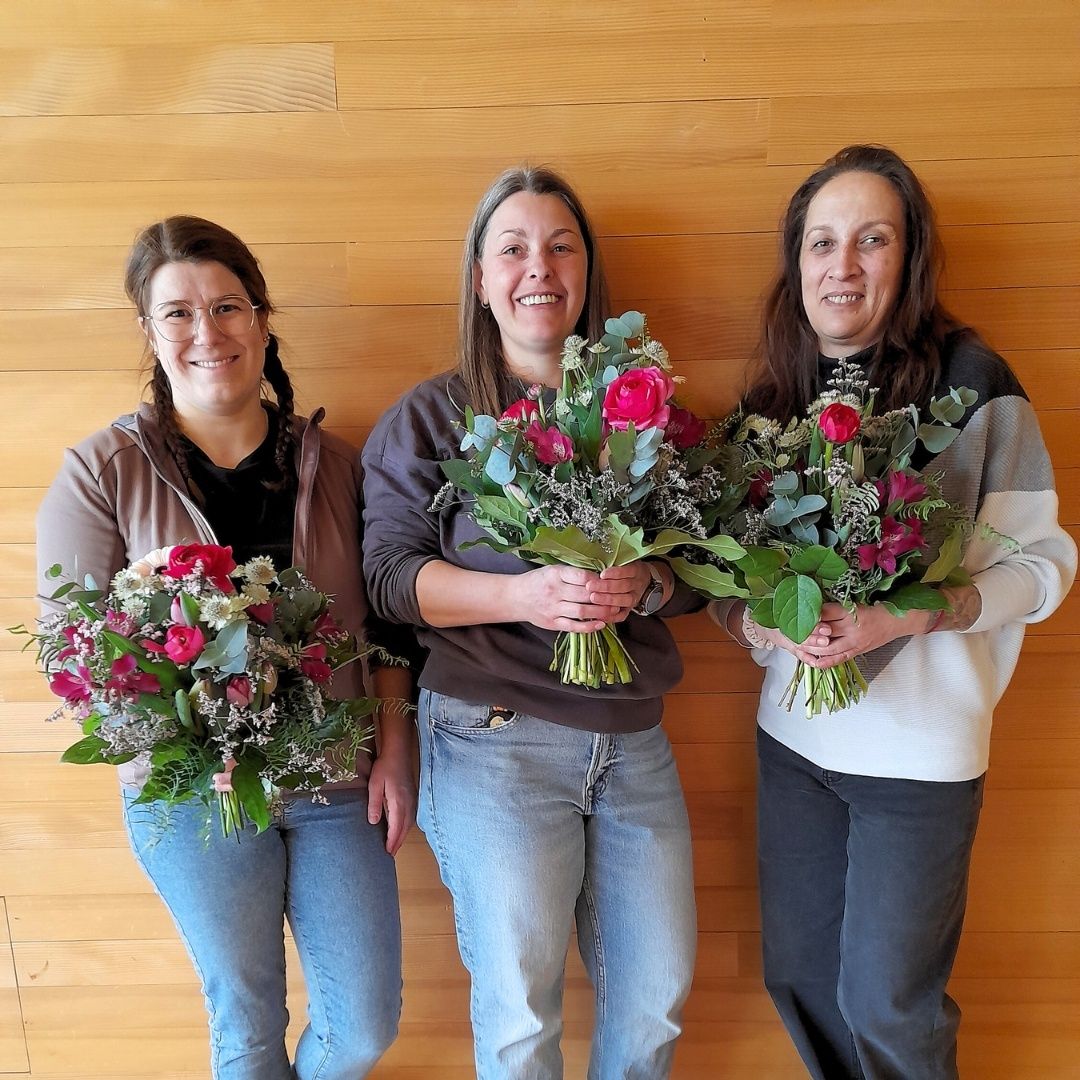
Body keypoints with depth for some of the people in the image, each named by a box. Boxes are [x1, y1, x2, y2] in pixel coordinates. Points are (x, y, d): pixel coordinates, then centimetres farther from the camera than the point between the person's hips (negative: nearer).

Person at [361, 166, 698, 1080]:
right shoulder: (428, 418, 0)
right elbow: (392, 574, -7)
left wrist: (646, 586, -15)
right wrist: (524, 596, -22)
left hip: (634, 739, 4)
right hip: (494, 740, -3)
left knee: (658, 996, 15)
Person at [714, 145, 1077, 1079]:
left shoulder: (971, 382, -10)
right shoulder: (771, 401, 2)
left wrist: (910, 615, -23)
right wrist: (762, 621, -15)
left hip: (921, 748, -4)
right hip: (794, 734, 4)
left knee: (886, 1003, 11)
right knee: (796, 976, 19)